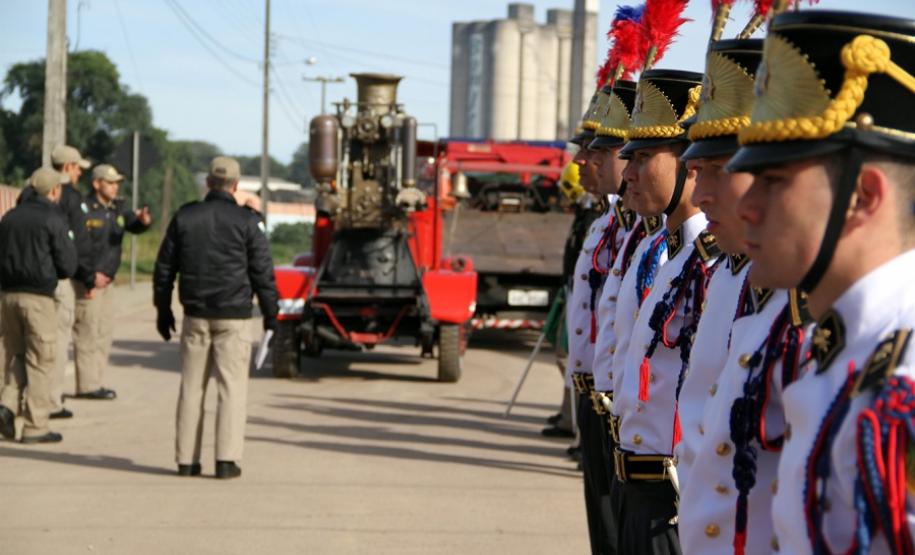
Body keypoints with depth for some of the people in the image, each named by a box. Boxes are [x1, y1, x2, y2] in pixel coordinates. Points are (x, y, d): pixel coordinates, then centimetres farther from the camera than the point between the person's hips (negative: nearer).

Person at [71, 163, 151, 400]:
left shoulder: (119, 207, 10)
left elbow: (133, 226, -3)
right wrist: (90, 276, -16)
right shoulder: (84, 209, -12)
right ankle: (87, 385, -4)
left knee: (103, 335, 11)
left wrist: (144, 221, -27)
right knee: (88, 334, -7)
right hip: (88, 282, -8)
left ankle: (93, 382, 18)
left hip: (107, 281, 8)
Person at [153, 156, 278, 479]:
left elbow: (164, 267, 9)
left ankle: (186, 459, 8)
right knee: (232, 389, 0)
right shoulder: (247, 221, -4)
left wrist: (163, 309, 18)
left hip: (195, 316, 3)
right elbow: (262, 271, -4)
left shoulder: (184, 217, 5)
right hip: (233, 317, -3)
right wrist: (270, 314, 6)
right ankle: (226, 460, -6)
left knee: (191, 388, 8)